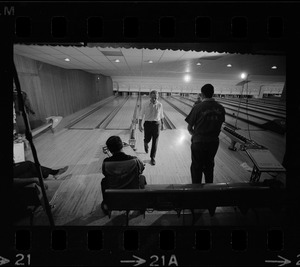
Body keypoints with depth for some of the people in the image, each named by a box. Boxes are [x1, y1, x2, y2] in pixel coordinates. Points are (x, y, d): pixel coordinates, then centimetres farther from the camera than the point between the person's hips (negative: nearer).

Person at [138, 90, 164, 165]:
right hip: (147, 123, 0)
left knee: (155, 142, 4)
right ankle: (145, 143, 51)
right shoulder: (145, 105, -8)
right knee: (147, 139, 10)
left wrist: (162, 124, 14)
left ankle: (153, 158, 18)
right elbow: (141, 115, -2)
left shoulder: (160, 105, -4)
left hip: (156, 124, 1)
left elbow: (161, 115, 8)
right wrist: (140, 125, -6)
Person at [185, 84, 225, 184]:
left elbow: (189, 128, -10)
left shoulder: (197, 108, -16)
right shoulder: (220, 108, -3)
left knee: (196, 167, 13)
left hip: (199, 142, -4)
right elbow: (220, 125, 6)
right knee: (209, 165, 23)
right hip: (214, 142, 5)